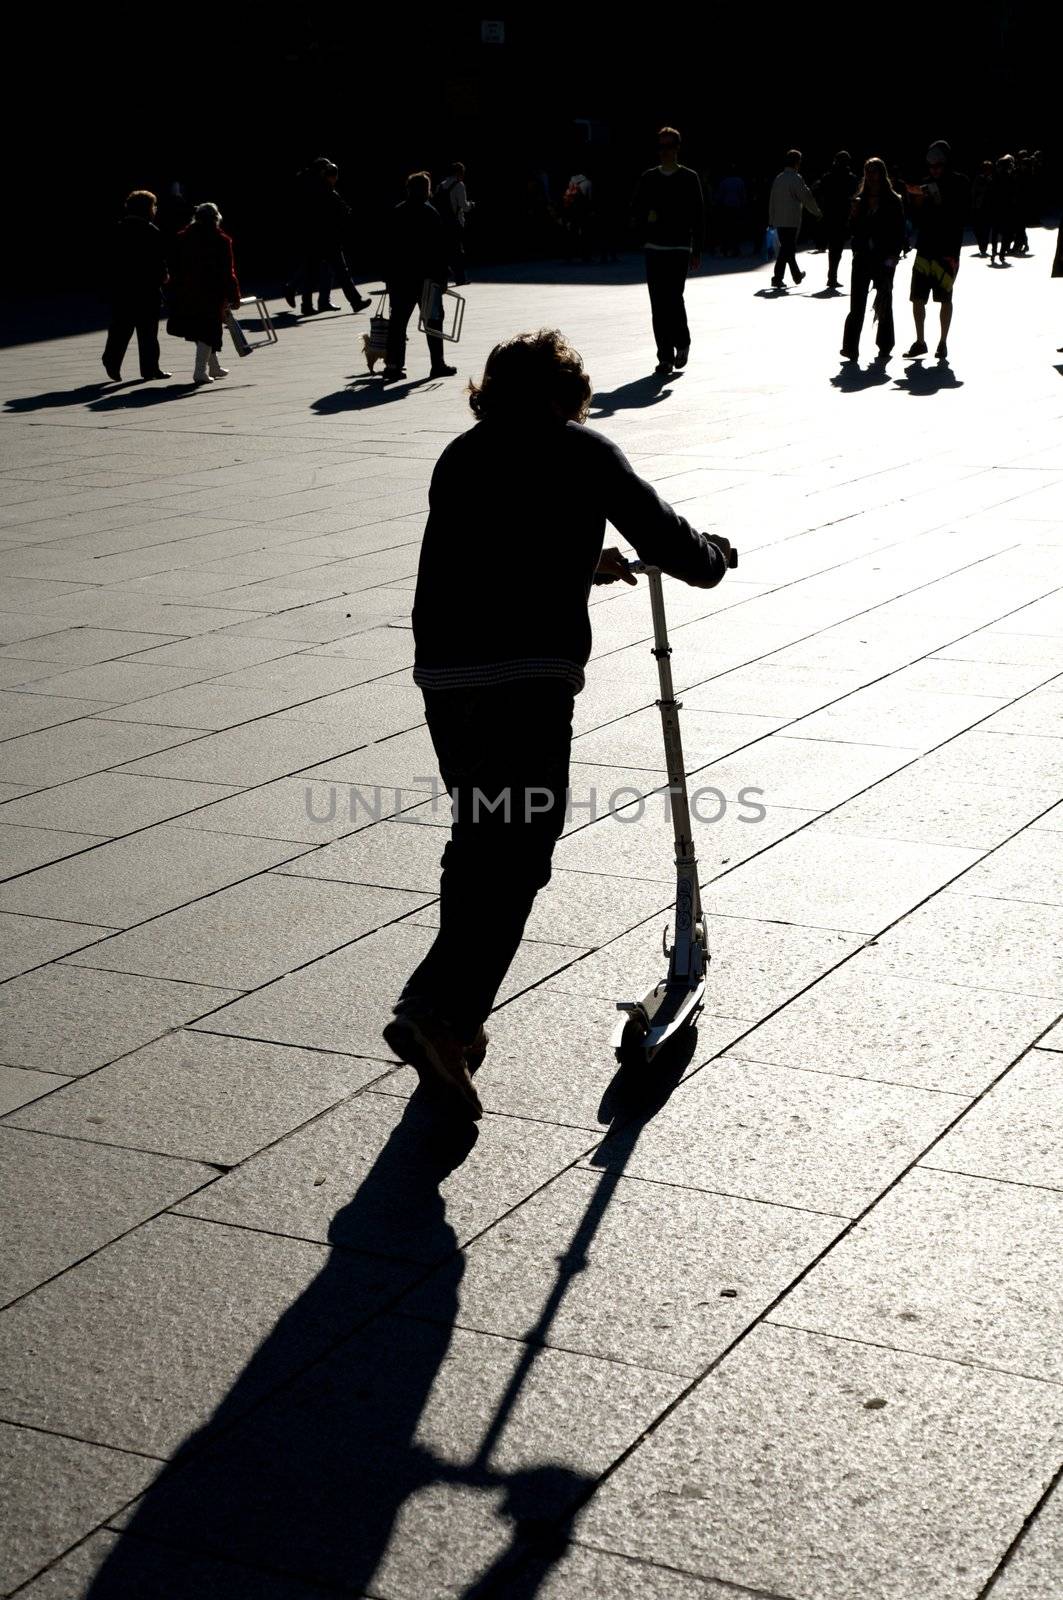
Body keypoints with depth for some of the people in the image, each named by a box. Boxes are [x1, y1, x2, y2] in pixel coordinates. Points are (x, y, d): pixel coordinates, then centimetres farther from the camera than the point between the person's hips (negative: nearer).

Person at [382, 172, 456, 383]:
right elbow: (439, 247, -11)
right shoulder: (429, 213, -9)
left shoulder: (396, 213, 6)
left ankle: (393, 365, 0)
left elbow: (388, 246, 9)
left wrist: (390, 276, 14)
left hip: (398, 276, 4)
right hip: (426, 277, -4)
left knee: (398, 320, 5)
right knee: (433, 320, 7)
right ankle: (437, 364, 10)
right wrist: (442, 277, -7)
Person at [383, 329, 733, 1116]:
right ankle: (438, 1011, -18)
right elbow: (663, 536, 8)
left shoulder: (460, 457, 20)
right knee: (517, 853, -4)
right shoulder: (585, 453, 5)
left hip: (443, 668, 6)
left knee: (477, 838, 20)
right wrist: (712, 556, 30)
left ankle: (459, 1017, 27)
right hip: (529, 674, -6)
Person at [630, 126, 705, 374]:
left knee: (674, 298, -13)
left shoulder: (689, 178, 2)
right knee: (659, 304, 0)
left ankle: (682, 344, 11)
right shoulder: (648, 177, 11)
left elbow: (698, 217, 1)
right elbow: (636, 212, 15)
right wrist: (647, 217, -9)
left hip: (680, 248, -3)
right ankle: (665, 357, 6)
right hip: (654, 247, 3)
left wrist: (697, 252, -4)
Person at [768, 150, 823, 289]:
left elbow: (772, 199, 13)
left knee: (788, 247, 17)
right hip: (792, 220, -7)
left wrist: (771, 220, 17)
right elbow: (806, 198, -9)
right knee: (787, 249, -4)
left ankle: (796, 275, 29)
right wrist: (818, 212, 5)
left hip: (778, 220, 7)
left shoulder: (779, 178, 10)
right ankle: (777, 278, -8)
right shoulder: (796, 178, -11)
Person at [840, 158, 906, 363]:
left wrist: (893, 257, -10)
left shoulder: (893, 201, -2)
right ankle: (851, 347, -7)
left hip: (884, 259, -3)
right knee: (857, 302, -5)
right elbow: (853, 229, 13)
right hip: (862, 256, 3)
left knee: (884, 303, 5)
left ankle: (884, 348, 12)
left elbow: (899, 231, -2)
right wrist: (854, 214, -6)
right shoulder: (860, 199, 9)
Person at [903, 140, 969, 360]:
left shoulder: (959, 183, -3)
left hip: (947, 251, -4)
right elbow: (921, 217, 8)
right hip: (925, 248, 4)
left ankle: (943, 343, 10)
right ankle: (920, 342, 12)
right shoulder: (928, 183, 10)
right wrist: (917, 197, -8)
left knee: (945, 298, 2)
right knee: (917, 298, 2)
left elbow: (958, 219, -10)